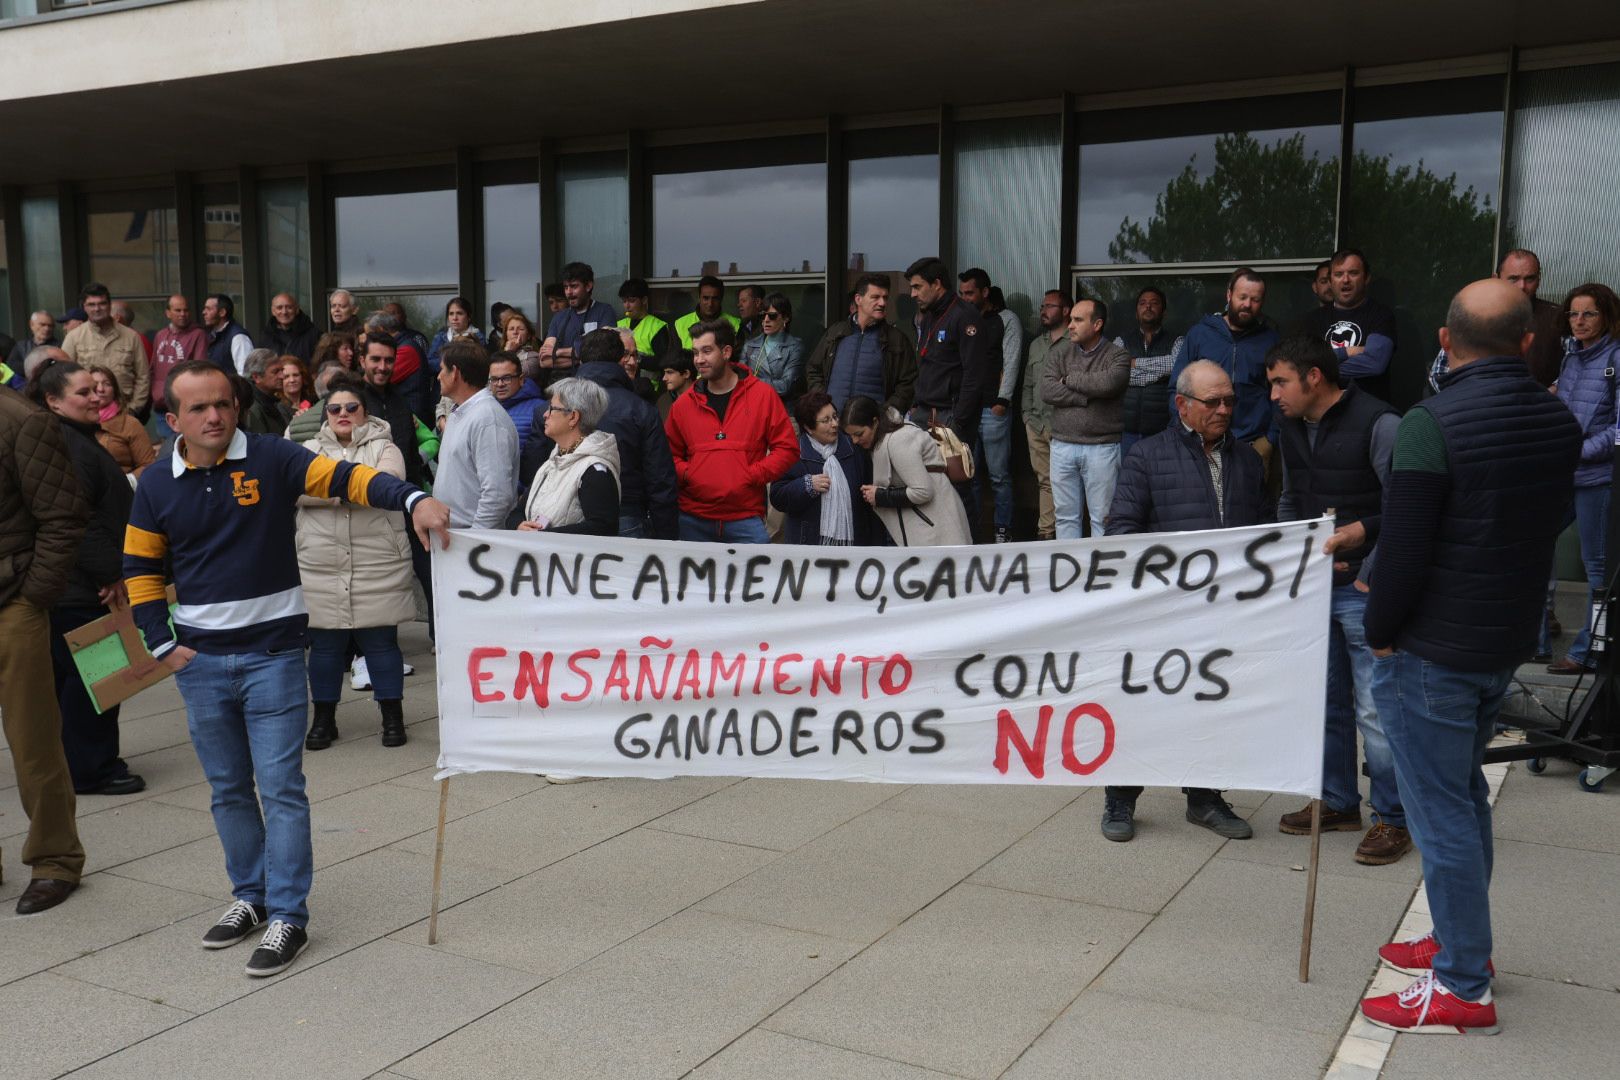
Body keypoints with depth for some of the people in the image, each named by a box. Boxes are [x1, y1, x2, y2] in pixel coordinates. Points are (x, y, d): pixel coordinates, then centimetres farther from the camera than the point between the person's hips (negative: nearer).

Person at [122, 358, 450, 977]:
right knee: (228, 788, 15)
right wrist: (163, 644, 4)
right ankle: (251, 896, 30)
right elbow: (140, 567, 12)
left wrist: (412, 500, -35)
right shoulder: (157, 485, 4)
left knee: (280, 787, -3)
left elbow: (346, 478, -17)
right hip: (201, 660, 4)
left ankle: (288, 915, 4)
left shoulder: (271, 460, -7)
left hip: (273, 652, -4)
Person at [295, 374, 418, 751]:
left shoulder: (383, 447, 5)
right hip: (321, 568, 2)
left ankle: (392, 717, 17)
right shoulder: (310, 449, 11)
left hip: (377, 567, -2)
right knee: (325, 644, 9)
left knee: (381, 641, 5)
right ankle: (323, 719, 22)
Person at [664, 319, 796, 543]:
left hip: (746, 519, -2)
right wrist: (685, 474, -2)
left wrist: (753, 475, -9)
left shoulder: (763, 396, 3)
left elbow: (787, 448, 1)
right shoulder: (683, 404, 10)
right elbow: (670, 453, 18)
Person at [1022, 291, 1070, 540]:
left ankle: (1047, 531, -4)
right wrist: (1027, 414, 15)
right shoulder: (1036, 345, 21)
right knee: (1044, 480, 9)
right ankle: (1047, 531, 12)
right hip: (1037, 424, 7)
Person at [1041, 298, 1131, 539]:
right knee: (1065, 516, 9)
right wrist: (1087, 395, -11)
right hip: (1063, 446, 4)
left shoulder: (1117, 356, -1)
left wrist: (1069, 379, -7)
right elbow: (1047, 391, -4)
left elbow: (1109, 383, -21)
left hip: (1102, 448, -3)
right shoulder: (1060, 353, 9)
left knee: (1102, 518, 0)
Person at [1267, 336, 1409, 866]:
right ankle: (1337, 802, 29)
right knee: (1325, 702, 15)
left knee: (1375, 708, -3)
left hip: (1365, 588, -7)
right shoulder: (1291, 427, 10)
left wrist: (1360, 531, -26)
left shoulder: (1378, 424, -13)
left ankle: (1393, 817, 12)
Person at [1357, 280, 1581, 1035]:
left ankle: (1463, 988, 9)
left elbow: (1403, 545, -21)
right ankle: (1462, 939, 35)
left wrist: (1381, 631, -7)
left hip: (1430, 652, -7)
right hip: (1507, 645, 8)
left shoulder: (1432, 423, -20)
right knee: (1465, 795, 22)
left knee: (1441, 814, 1)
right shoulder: (1559, 422, 3)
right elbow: (1548, 525, 12)